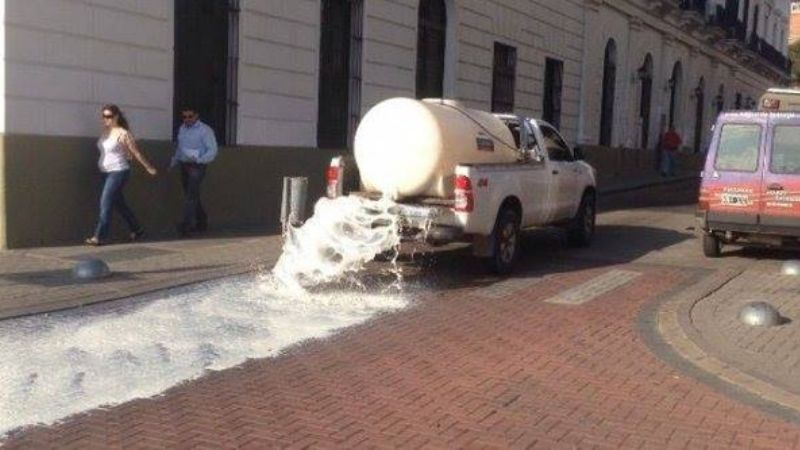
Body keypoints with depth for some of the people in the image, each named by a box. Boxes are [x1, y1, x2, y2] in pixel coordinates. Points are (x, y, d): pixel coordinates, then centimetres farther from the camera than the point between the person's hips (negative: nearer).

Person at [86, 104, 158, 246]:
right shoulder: (105, 131, 7)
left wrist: (148, 167, -1)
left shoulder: (123, 134, -13)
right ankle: (136, 229, 30)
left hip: (118, 172, -8)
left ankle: (99, 237, -12)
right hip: (106, 172, 8)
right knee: (119, 203, 16)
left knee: (106, 202, -13)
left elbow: (136, 152, -8)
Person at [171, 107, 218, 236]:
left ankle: (186, 225, -18)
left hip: (197, 167, -7)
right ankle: (201, 222, 24)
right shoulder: (182, 129, 14)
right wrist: (174, 162, 17)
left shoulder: (205, 130, -8)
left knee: (191, 196, -15)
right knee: (192, 196, 12)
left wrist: (199, 160, -25)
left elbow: (212, 150, -13)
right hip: (184, 166, 7)